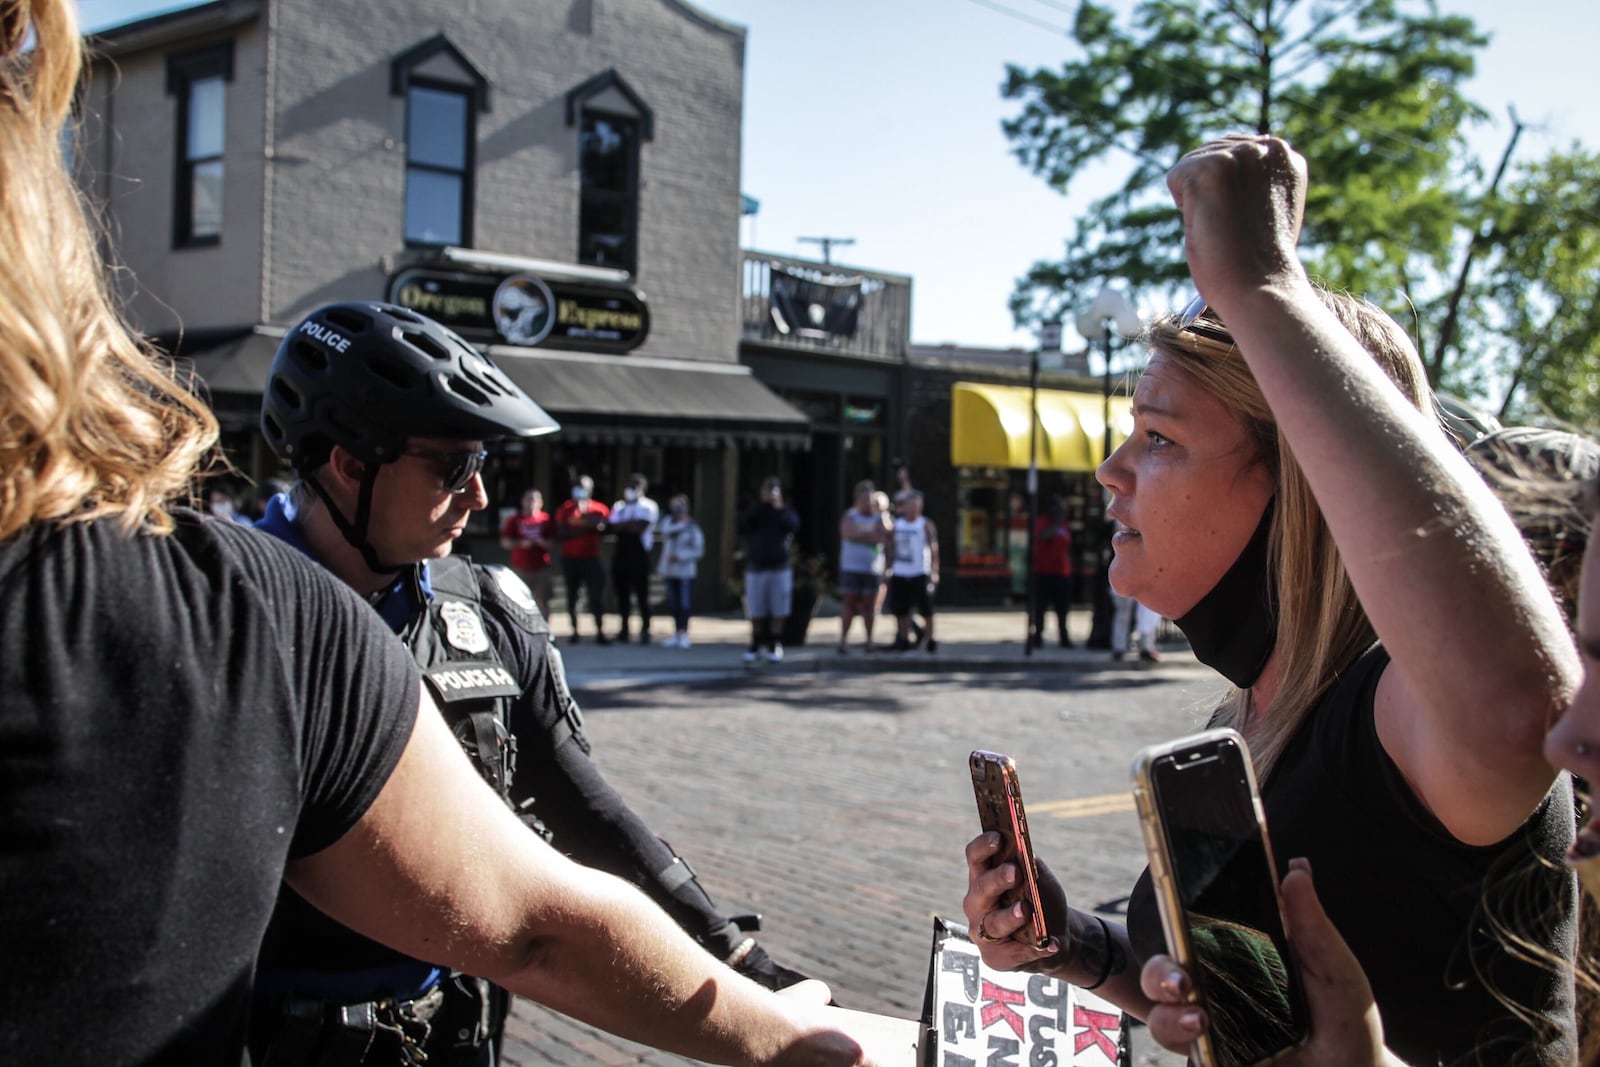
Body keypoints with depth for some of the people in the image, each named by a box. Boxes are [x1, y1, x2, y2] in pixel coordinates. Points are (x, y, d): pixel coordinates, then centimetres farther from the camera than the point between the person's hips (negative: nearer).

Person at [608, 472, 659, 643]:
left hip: (639, 554, -5)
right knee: (622, 595, 7)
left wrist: (622, 526, -1)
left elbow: (641, 527, -11)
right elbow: (611, 526, 4)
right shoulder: (619, 506, 17)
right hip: (621, 554, 5)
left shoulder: (649, 506, 1)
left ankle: (645, 630, 4)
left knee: (642, 595, -3)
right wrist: (631, 524, -9)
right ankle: (624, 630, 14)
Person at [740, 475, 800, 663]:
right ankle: (755, 647, 13)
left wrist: (779, 509, -14)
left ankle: (774, 647, 8)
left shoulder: (786, 512, 6)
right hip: (755, 569, 1)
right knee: (756, 614, 2)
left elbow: (794, 527, -14)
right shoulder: (753, 511, 9)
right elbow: (742, 526, -11)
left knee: (778, 612, -1)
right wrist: (761, 504, -12)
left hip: (780, 568, -1)